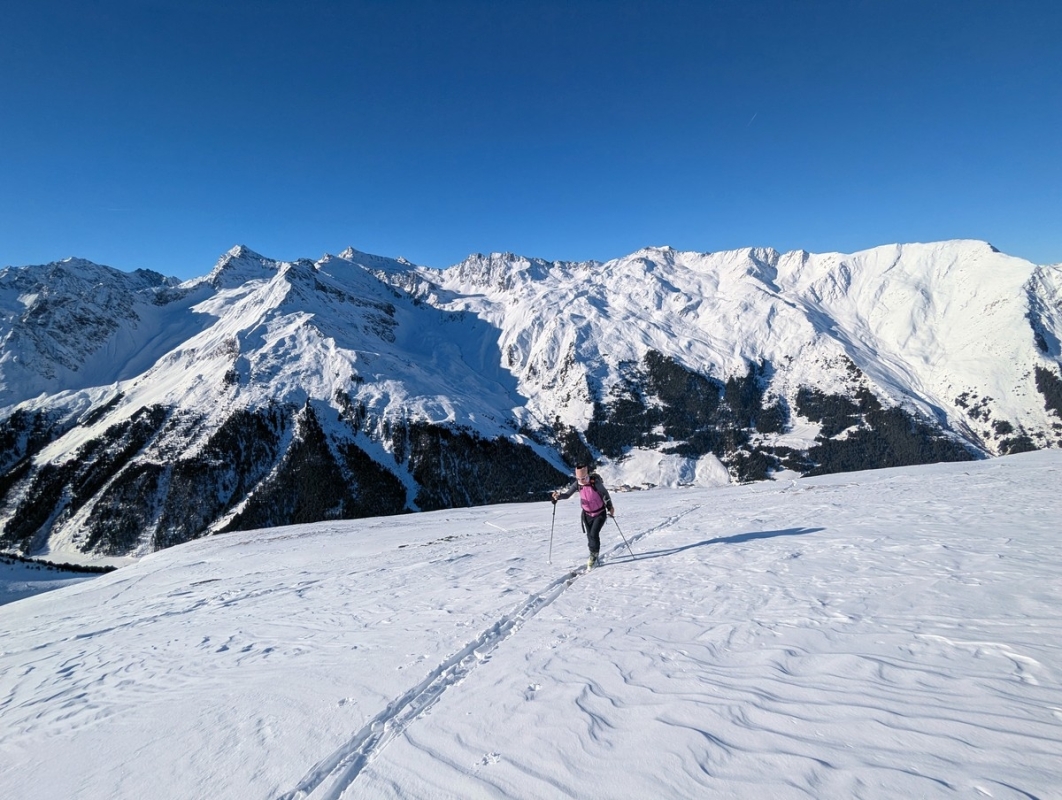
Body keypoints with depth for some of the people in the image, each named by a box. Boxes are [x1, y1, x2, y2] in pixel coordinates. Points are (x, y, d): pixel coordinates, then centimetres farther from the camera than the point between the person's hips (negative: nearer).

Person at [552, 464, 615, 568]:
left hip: (600, 513, -4)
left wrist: (610, 507, -6)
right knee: (589, 535, 6)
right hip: (587, 514, 4)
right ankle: (594, 556, 26)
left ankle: (594, 555, 3)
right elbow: (567, 493, -8)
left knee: (594, 534, -15)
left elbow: (605, 494, -9)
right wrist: (558, 495, -28)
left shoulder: (595, 483, -23)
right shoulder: (577, 484, -12)